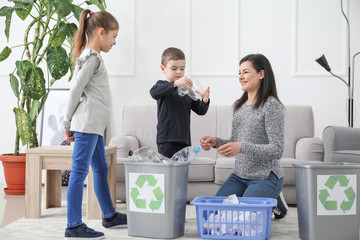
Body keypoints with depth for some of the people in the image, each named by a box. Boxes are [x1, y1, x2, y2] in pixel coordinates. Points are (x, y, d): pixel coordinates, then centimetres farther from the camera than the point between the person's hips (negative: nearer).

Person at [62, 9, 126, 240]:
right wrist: (69, 123, -8)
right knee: (80, 172, -8)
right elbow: (76, 90, -14)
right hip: (87, 123, -11)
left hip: (94, 125, 11)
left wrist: (70, 123, 17)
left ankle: (110, 216, 29)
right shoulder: (92, 58, -10)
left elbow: (77, 90, 19)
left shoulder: (89, 57, 19)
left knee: (101, 169, 17)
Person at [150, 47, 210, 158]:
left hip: (184, 140, 6)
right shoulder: (163, 85, 0)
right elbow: (154, 92, -25)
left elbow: (200, 110, 13)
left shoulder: (187, 89, 15)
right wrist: (175, 83, -38)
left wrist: (205, 100, -10)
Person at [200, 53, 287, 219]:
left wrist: (241, 147, -32)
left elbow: (277, 150, -20)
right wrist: (215, 142, -3)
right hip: (239, 175, 7)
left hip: (266, 177, -7)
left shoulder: (272, 106, -13)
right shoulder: (239, 105, 10)